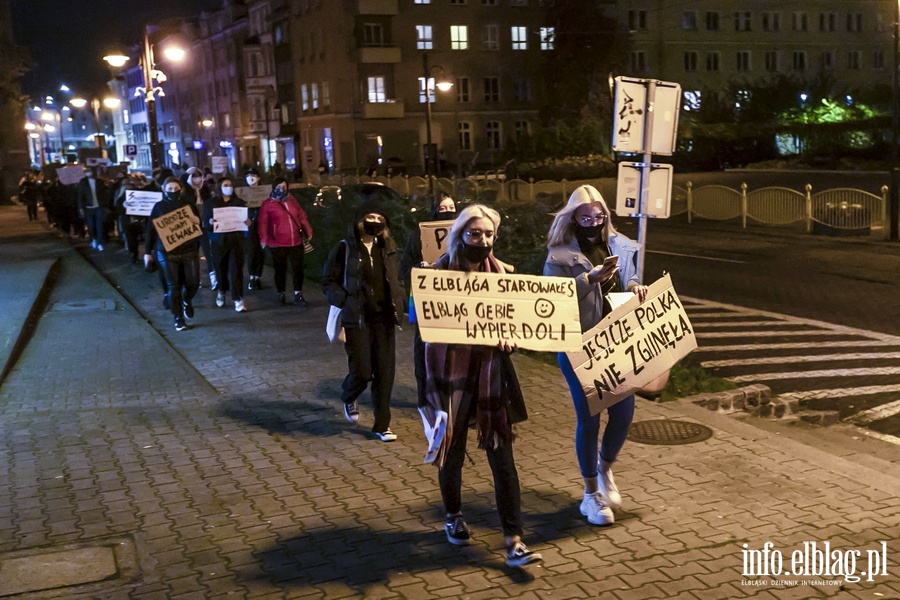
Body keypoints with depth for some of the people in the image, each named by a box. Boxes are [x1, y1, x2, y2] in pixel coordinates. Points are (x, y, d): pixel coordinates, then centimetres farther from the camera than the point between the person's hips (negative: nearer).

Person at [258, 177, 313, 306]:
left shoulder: (292, 200, 11)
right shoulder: (268, 204, -5)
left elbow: (302, 216, 17)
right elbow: (263, 223, -12)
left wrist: (308, 231, 16)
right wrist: (263, 239, -22)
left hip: (296, 242, 4)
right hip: (278, 244, -4)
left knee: (298, 269, 3)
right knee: (280, 270, 6)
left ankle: (298, 296, 10)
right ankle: (281, 295, 21)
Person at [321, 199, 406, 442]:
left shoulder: (388, 248, 8)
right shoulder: (345, 248, -5)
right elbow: (328, 281, -2)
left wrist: (400, 301, 2)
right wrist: (345, 301, -15)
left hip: (384, 318, 4)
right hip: (356, 318, -4)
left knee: (385, 371, 3)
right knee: (362, 370, -6)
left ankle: (382, 425, 15)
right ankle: (349, 398, 31)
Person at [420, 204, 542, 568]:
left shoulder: (502, 272, 3)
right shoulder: (441, 272, -7)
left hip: (491, 371, 2)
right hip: (452, 370, -2)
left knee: (501, 454, -1)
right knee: (453, 449, 13)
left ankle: (513, 541, 2)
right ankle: (453, 516, 38)